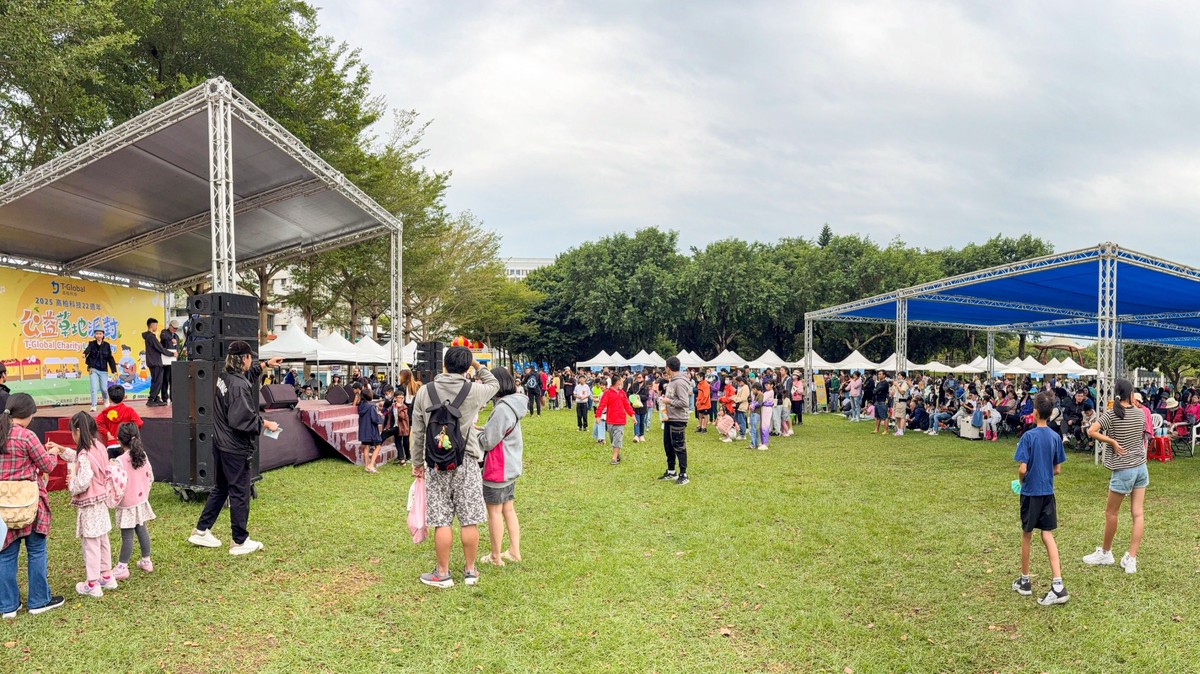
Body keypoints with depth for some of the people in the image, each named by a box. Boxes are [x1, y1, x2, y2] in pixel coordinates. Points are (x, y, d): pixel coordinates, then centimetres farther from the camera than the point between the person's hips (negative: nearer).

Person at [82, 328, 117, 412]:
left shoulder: (106, 345, 2)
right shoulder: (92, 344, -1)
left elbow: (110, 358, 5)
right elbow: (88, 349, -25)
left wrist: (114, 371, 2)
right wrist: (84, 354, -50)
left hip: (103, 370, 1)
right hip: (93, 369, -1)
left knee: (104, 388, 4)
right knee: (94, 388, -6)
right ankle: (93, 406, 3)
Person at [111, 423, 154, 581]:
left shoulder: (121, 460, -20)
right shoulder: (143, 455, -1)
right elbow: (150, 477, 6)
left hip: (127, 504, -6)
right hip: (141, 501, 7)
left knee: (127, 536, -1)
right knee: (142, 530, 15)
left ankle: (122, 567, 7)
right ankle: (146, 561, 23)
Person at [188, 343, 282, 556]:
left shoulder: (223, 377, 5)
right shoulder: (240, 386, -23)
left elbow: (248, 373, 28)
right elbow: (241, 420, -26)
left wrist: (265, 365, 34)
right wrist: (265, 424, -14)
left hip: (220, 444, 9)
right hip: (236, 449, -9)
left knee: (220, 489, 22)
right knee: (240, 494, 3)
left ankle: (201, 531, 31)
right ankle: (240, 542, 13)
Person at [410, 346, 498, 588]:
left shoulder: (424, 392, -1)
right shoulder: (473, 391, -6)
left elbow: (417, 432, 4)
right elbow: (493, 384, 18)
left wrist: (417, 462, 14)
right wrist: (476, 364, 16)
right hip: (466, 462, -1)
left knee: (441, 521, 5)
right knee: (469, 521, 7)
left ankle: (443, 573, 14)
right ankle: (470, 570, 19)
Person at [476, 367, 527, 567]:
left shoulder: (502, 409, -23)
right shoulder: (513, 405, 7)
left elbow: (487, 441, -19)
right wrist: (483, 429, 4)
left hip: (497, 469, -9)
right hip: (511, 466, 9)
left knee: (494, 511, 3)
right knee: (508, 508, 16)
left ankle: (495, 556, 13)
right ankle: (514, 551, 22)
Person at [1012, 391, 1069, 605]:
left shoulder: (1028, 436, -16)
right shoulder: (1056, 437, 1)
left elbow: (1022, 469, -19)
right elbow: (1058, 469, 7)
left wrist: (1021, 480, 1)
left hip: (1030, 493, -4)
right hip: (1048, 493, 4)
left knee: (1026, 535, 10)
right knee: (1048, 535, 4)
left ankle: (1024, 581, 23)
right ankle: (1058, 585, -8)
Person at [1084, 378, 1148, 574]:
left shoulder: (1111, 414, -12)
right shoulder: (1140, 413, 0)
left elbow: (1091, 432, -23)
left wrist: (1113, 441, -14)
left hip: (1123, 470, -5)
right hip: (1141, 467, 5)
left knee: (1111, 513, 10)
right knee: (1137, 513, 5)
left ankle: (1105, 553, 23)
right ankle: (1131, 559, 5)